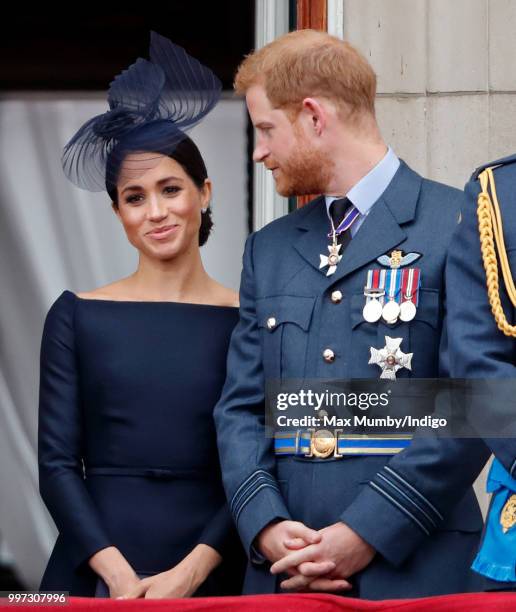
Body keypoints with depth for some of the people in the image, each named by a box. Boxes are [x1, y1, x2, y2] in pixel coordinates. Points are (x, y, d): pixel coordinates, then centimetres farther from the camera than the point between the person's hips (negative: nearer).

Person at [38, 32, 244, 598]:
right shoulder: (77, 316, 2)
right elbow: (57, 463, -1)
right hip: (96, 570, 0)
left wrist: (192, 571, -13)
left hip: (208, 571, 0)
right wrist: (117, 572, -12)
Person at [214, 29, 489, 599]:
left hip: (415, 569, -4)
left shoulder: (459, 227, -4)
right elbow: (241, 406, 11)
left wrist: (367, 532, -14)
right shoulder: (267, 250, 15)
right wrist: (265, 525, -6)